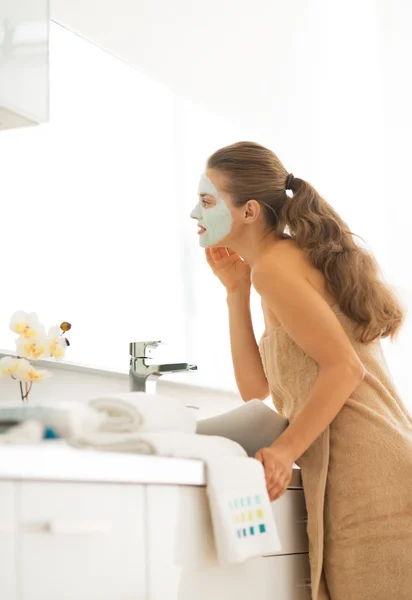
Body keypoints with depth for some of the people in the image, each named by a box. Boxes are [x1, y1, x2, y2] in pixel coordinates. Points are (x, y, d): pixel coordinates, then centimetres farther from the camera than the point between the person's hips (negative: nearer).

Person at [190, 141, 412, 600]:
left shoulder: (275, 264, -8)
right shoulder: (296, 258, 20)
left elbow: (345, 367, -16)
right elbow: (255, 388, 18)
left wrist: (284, 452, -17)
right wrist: (236, 292, 15)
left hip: (367, 472, -9)